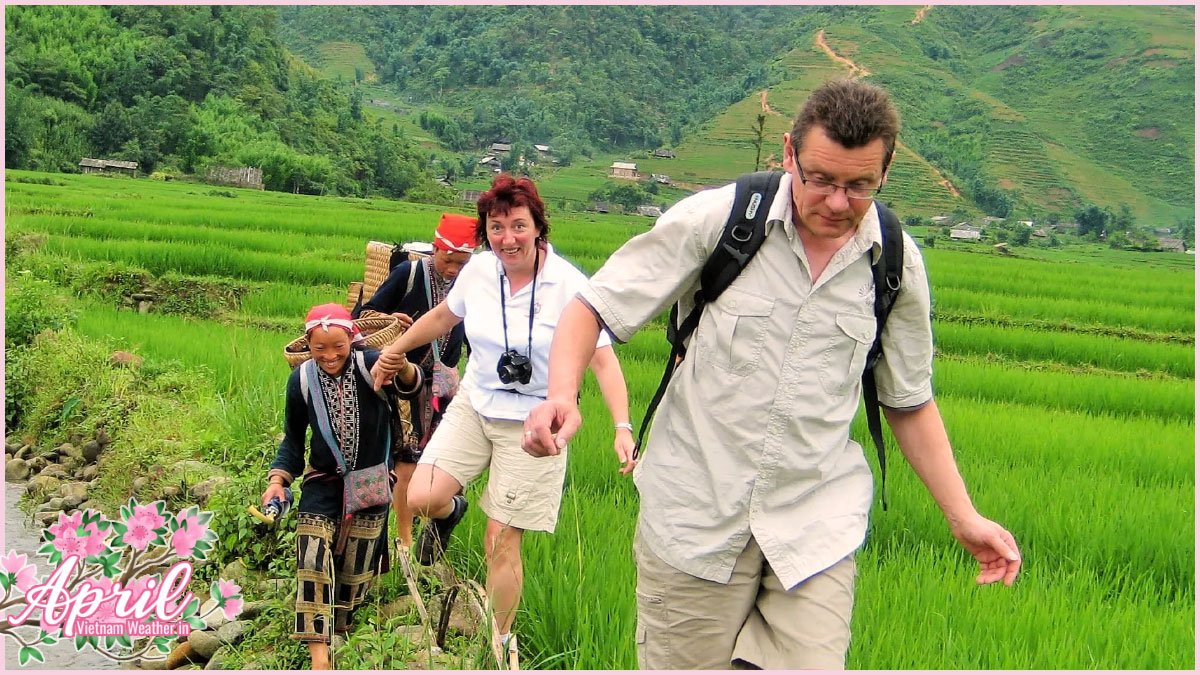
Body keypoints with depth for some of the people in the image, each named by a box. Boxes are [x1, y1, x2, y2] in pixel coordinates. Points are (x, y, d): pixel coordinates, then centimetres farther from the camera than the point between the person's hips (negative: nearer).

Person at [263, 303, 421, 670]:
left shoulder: (369, 365, -19)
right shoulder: (301, 380, -9)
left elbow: (409, 388, -40)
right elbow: (293, 438, 5)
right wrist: (278, 478, -9)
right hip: (323, 483, 1)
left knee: (355, 566, 11)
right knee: (312, 563, -11)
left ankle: (339, 625, 37)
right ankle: (319, 657, -7)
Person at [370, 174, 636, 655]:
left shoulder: (569, 286, -18)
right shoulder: (479, 269, -5)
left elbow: (603, 359, -17)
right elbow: (444, 315, 15)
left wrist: (623, 427, -28)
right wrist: (395, 350, 23)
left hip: (532, 422, -4)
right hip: (474, 404, 4)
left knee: (500, 542, -1)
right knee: (421, 498, -13)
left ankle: (498, 646, 21)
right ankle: (450, 511, 26)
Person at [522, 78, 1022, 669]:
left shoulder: (898, 265, 2)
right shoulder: (716, 218, -9)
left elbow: (909, 401, 15)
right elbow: (594, 307, -4)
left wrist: (963, 517, 11)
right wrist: (562, 392, -23)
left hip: (815, 530, 2)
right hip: (696, 518, -2)